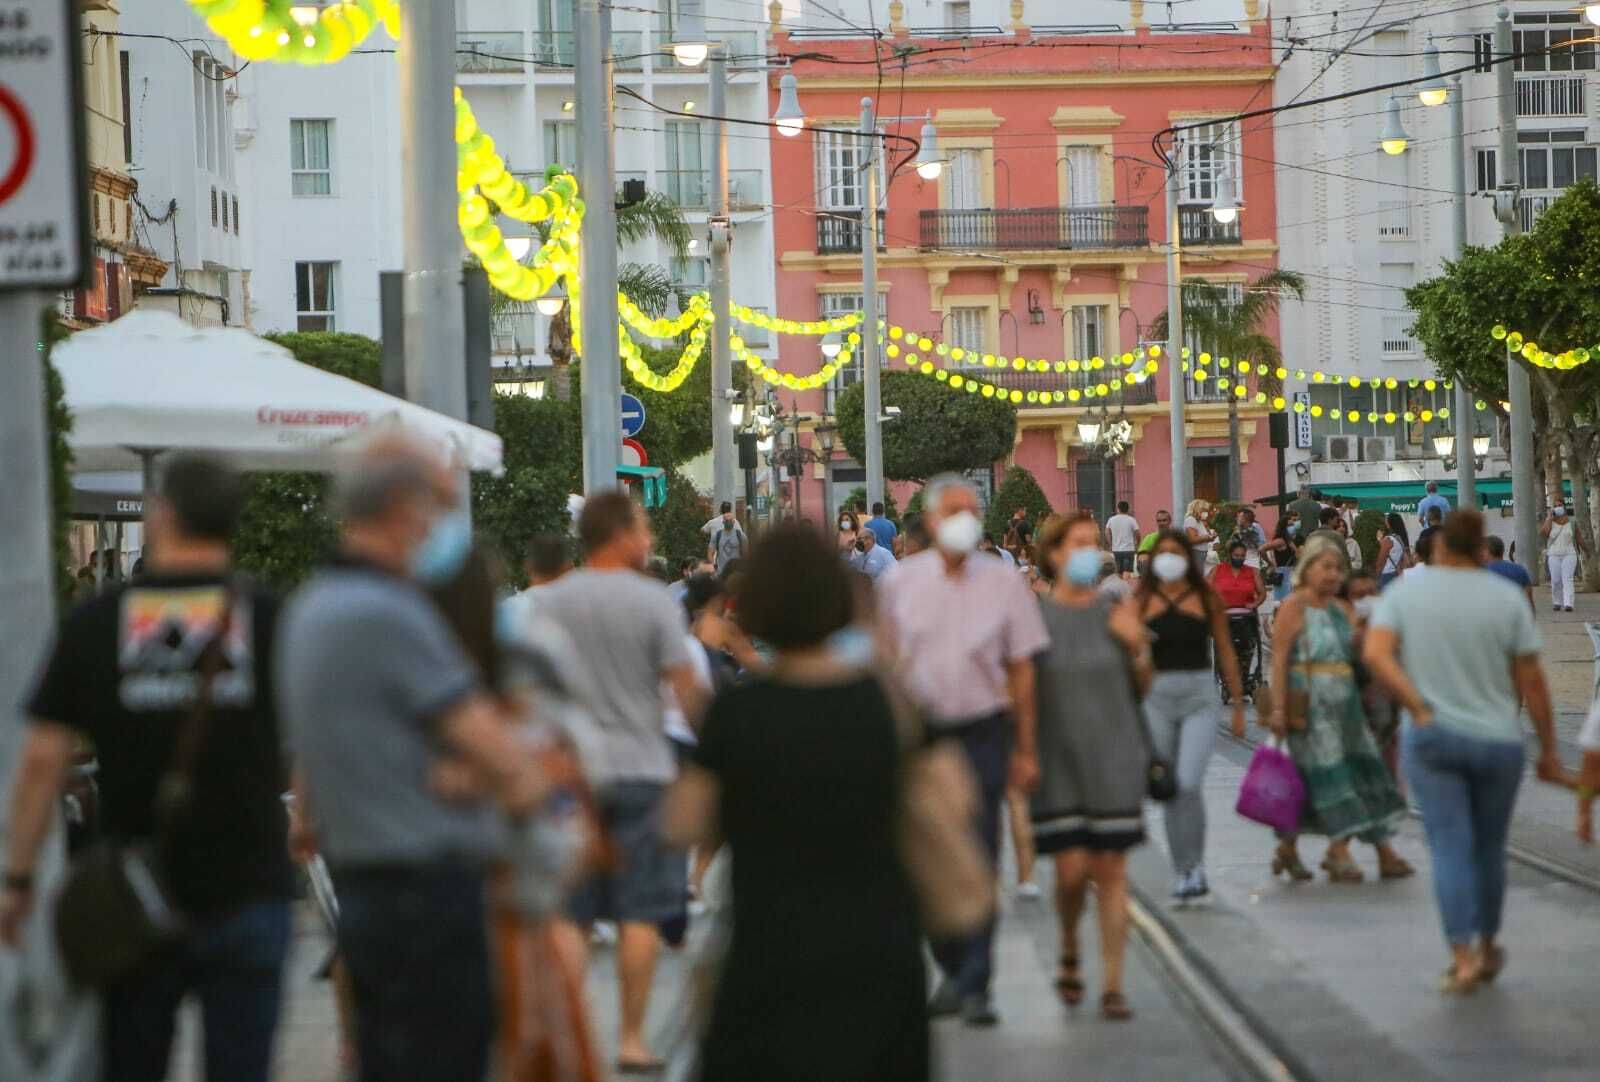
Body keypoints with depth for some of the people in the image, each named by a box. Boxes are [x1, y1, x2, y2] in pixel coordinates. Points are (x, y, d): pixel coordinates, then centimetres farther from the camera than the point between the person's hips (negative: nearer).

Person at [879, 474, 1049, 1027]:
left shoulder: (1004, 583, 3)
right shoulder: (899, 583, 4)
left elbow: (1021, 669, 5)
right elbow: (883, 664, 8)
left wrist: (1024, 750, 2)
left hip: (981, 731, -1)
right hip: (918, 731, 1)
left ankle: (975, 985, -1)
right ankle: (952, 966, 26)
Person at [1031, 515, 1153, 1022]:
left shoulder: (1115, 613, 4)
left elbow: (1143, 688, 9)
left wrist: (1136, 646, -8)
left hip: (1113, 757, 2)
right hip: (1059, 759, -2)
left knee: (1111, 870, 0)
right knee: (1071, 869, -6)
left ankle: (1112, 985, 6)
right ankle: (1069, 952, 24)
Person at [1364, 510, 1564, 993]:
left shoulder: (1404, 591, -1)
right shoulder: (1507, 598, -4)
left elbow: (1375, 653, -15)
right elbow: (1531, 680, -4)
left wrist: (1419, 709, -14)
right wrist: (1549, 749, 3)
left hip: (1431, 737, 0)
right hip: (1497, 741, 0)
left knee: (1450, 849, -2)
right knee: (1489, 848, 16)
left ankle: (1463, 956, -15)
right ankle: (1487, 948, 29)